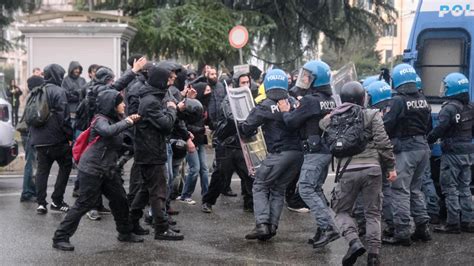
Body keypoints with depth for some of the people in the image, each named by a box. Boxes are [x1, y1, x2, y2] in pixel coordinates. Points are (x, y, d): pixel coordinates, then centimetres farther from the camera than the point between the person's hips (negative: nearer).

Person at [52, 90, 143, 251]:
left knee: (120, 200, 12)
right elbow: (108, 131, -35)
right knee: (84, 204, -7)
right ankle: (60, 238, 0)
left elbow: (121, 143, 13)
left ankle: (125, 233, 28)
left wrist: (131, 121, 1)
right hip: (91, 170, -9)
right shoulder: (101, 120, -14)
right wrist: (127, 122, -24)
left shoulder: (114, 120, 13)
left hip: (107, 170, 9)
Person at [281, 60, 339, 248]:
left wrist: (285, 112, 10)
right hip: (328, 149, 9)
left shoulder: (310, 100, -15)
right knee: (316, 189, 15)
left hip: (315, 151, -9)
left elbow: (292, 121, -12)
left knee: (306, 189, -8)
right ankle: (324, 228, 15)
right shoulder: (330, 100, 10)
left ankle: (328, 228, -14)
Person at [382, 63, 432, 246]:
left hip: (405, 150, -7)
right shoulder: (423, 100, 9)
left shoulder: (399, 101, -13)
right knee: (415, 189, 18)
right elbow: (428, 124, 16)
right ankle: (423, 227, 19)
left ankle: (402, 233, -2)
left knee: (400, 191, -2)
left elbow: (386, 126, -14)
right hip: (423, 147, 7)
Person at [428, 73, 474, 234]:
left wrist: (428, 140, -12)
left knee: (450, 188, -2)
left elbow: (440, 128, -23)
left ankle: (453, 223, -2)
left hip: (452, 153, -8)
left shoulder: (449, 108, -18)